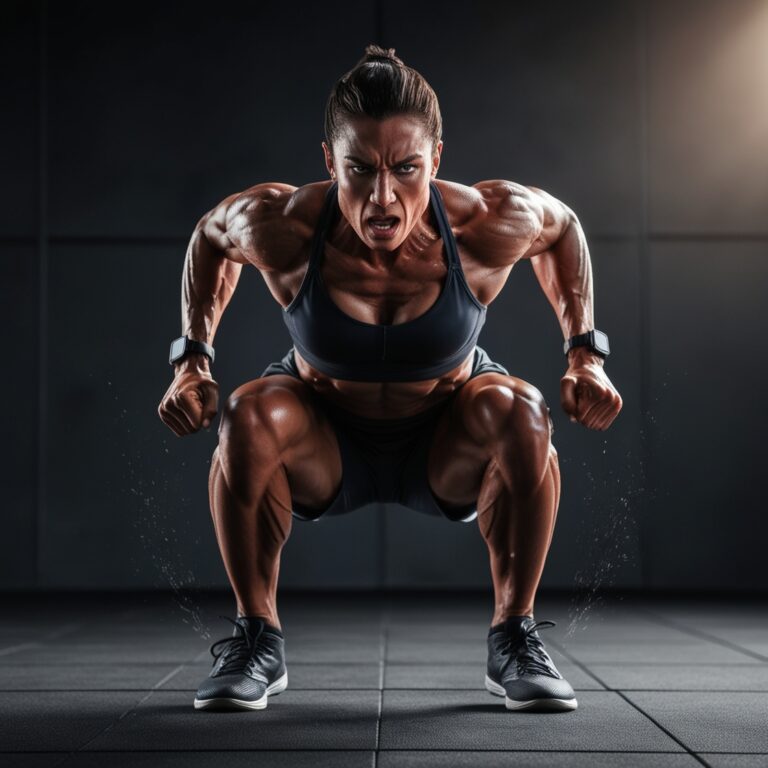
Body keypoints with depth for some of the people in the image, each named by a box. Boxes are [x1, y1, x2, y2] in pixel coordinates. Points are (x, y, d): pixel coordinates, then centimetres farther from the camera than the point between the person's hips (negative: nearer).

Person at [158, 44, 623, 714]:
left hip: (446, 453, 0)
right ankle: (256, 640, -9)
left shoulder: (488, 226, -28)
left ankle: (515, 637, -9)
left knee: (522, 415, -30)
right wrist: (192, 362, -10)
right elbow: (211, 238, -2)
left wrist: (586, 356, -9)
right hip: (325, 450, 0)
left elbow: (562, 225, -3)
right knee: (251, 418, -31)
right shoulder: (280, 229, -27)